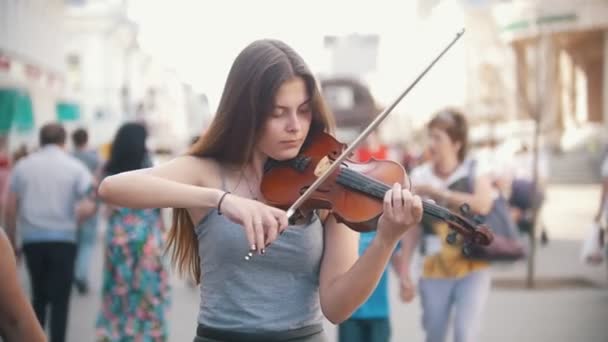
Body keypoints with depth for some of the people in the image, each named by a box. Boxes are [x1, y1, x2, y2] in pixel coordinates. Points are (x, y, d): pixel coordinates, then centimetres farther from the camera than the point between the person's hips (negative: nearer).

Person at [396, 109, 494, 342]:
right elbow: (411, 229, 3)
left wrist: (437, 192, -23)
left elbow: (483, 205, -24)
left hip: (472, 270, -2)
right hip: (434, 273, 2)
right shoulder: (419, 177, 0)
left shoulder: (475, 173, -3)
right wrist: (405, 274, 1)